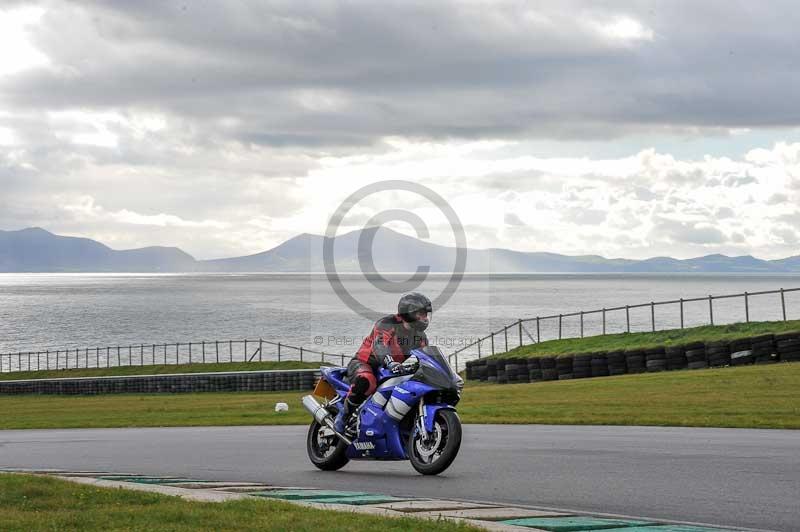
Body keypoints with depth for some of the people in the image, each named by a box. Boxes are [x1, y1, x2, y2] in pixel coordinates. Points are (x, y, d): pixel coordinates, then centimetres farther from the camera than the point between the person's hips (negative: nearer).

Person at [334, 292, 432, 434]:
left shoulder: (420, 337, 7)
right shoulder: (387, 324, -17)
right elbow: (380, 345, -35)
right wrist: (390, 362, -55)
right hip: (365, 363, -8)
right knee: (366, 381, -42)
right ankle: (344, 415, -23)